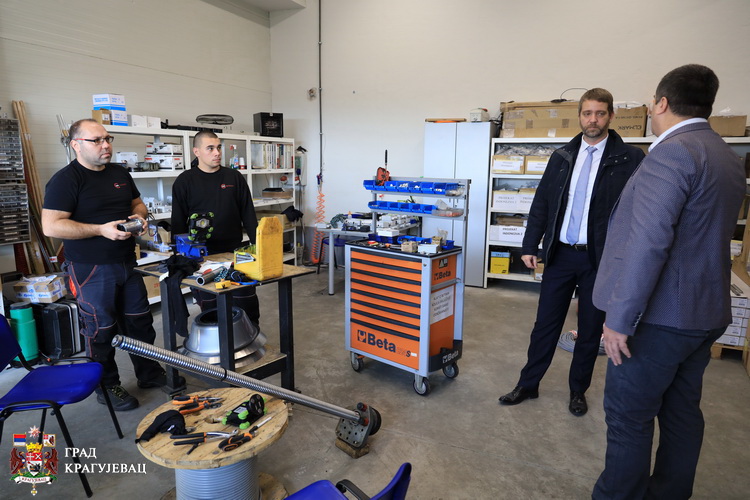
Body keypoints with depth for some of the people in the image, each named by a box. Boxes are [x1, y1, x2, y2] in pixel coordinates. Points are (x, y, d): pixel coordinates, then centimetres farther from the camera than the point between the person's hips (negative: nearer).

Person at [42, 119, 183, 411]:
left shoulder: (120, 174, 9)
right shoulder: (65, 180, -12)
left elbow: (137, 203, 21)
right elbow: (51, 226, -18)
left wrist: (139, 216, -2)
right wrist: (101, 229, -24)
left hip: (126, 264, 7)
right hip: (91, 269, -6)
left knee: (140, 321, 14)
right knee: (101, 330, 6)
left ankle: (149, 374, 31)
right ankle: (107, 386, 24)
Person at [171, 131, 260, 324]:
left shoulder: (235, 177, 7)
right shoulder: (185, 181, 2)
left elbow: (248, 215, 8)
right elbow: (178, 223, 2)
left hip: (236, 252, 1)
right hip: (202, 256, -1)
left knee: (247, 305, 4)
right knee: (209, 309, 8)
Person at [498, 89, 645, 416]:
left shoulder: (629, 159, -3)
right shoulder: (562, 157, 7)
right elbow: (541, 204, 6)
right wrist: (529, 246, 1)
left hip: (600, 258, -2)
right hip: (560, 254, 2)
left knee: (590, 329, 12)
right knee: (545, 323, 10)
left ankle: (578, 390, 31)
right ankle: (527, 385, 24)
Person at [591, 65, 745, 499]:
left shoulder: (672, 153, -17)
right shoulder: (729, 158, 12)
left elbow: (648, 241, -27)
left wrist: (620, 318, -23)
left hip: (660, 315, -9)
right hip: (705, 311, 9)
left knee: (629, 417, 3)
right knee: (682, 413, 19)